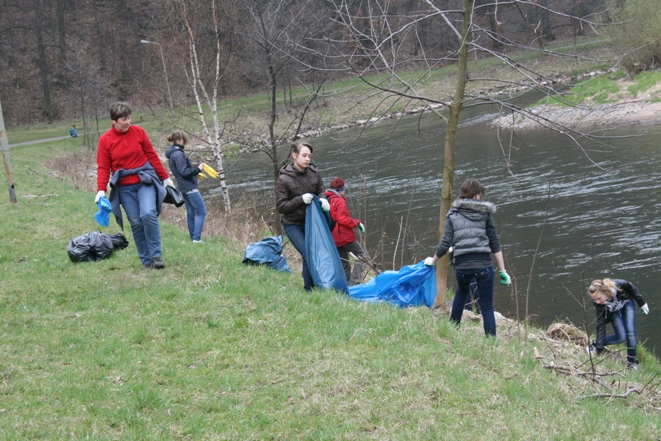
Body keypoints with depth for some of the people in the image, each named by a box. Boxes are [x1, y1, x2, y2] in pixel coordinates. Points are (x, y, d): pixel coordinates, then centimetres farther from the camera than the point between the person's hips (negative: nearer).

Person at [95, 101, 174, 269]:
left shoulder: (138, 132, 1)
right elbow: (103, 167, -1)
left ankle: (156, 255, -9)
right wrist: (101, 190, -12)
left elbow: (152, 156, 6)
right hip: (124, 188, 0)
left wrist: (165, 177, 9)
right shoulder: (105, 140, -2)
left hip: (145, 181, 0)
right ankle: (146, 260, 10)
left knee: (148, 214, -19)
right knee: (136, 223, 0)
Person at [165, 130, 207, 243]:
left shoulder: (174, 154, 14)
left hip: (184, 187, 10)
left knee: (191, 214, 12)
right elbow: (184, 172, -22)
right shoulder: (178, 154, -17)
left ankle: (193, 238, 15)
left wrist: (195, 172, 15)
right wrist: (198, 169, -14)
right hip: (189, 187, -10)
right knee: (202, 212, -7)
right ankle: (196, 238, -12)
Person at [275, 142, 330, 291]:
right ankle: (309, 290, 0)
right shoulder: (284, 179, -15)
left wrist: (323, 199, -14)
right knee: (308, 255, -13)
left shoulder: (313, 173, -4)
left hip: (310, 221, 5)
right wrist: (301, 199, -27)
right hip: (293, 225, -5)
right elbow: (281, 206, -14)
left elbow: (321, 191, 10)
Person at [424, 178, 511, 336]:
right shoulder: (485, 212, 6)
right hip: (483, 264, -2)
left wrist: (433, 261, 19)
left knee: (461, 292, 32)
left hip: (461, 265, 2)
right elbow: (495, 243, 5)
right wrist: (503, 271, 7)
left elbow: (445, 243, 2)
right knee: (487, 306, 4)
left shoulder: (453, 214, 8)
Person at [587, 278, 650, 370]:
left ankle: (632, 363, -3)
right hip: (613, 311, 0)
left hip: (627, 303, 0)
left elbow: (631, 288, -18)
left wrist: (642, 303, -7)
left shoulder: (619, 285, -42)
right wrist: (598, 348, -31)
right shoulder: (599, 304, -36)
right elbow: (601, 325, -29)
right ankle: (595, 345, 4)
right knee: (621, 337, -14)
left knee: (630, 332, -12)